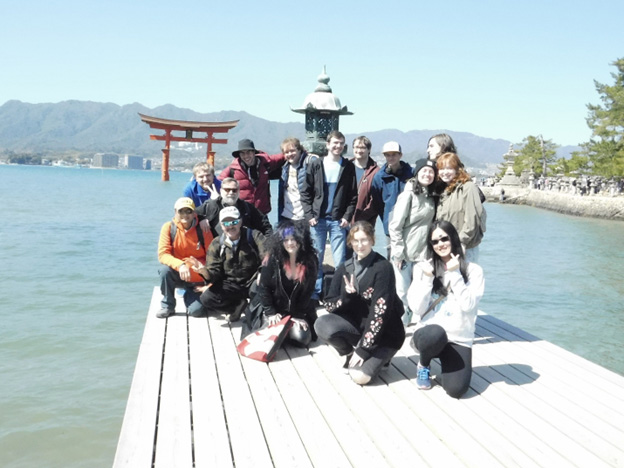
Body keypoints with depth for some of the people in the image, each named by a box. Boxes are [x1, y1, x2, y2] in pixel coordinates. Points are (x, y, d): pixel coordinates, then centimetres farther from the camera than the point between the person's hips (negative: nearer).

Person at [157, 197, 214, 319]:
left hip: (197, 278, -1)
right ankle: (167, 306, -7)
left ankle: (189, 295, 21)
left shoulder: (202, 230, -10)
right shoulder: (168, 227, -9)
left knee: (195, 310, -18)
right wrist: (180, 265, -33)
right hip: (177, 275, 1)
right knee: (165, 270, -32)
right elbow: (163, 254, -16)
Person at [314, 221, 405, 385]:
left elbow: (380, 311, -21)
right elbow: (329, 305, -1)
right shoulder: (344, 268, 1)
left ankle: (378, 356, 9)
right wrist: (346, 296, -23)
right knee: (322, 325, -24)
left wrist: (363, 349, -22)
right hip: (356, 325, 5)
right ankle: (351, 354, 3)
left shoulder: (383, 267, -16)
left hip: (384, 333, -5)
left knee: (359, 376, -24)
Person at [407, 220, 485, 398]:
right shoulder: (423, 268, 1)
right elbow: (417, 309, -5)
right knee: (435, 334, -38)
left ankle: (446, 361, 17)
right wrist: (427, 278, -14)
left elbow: (468, 305, -13)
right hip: (429, 334, 0)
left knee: (456, 389, -21)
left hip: (459, 340, 0)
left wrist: (455, 274, -14)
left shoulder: (473, 270, -1)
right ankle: (424, 365, 0)